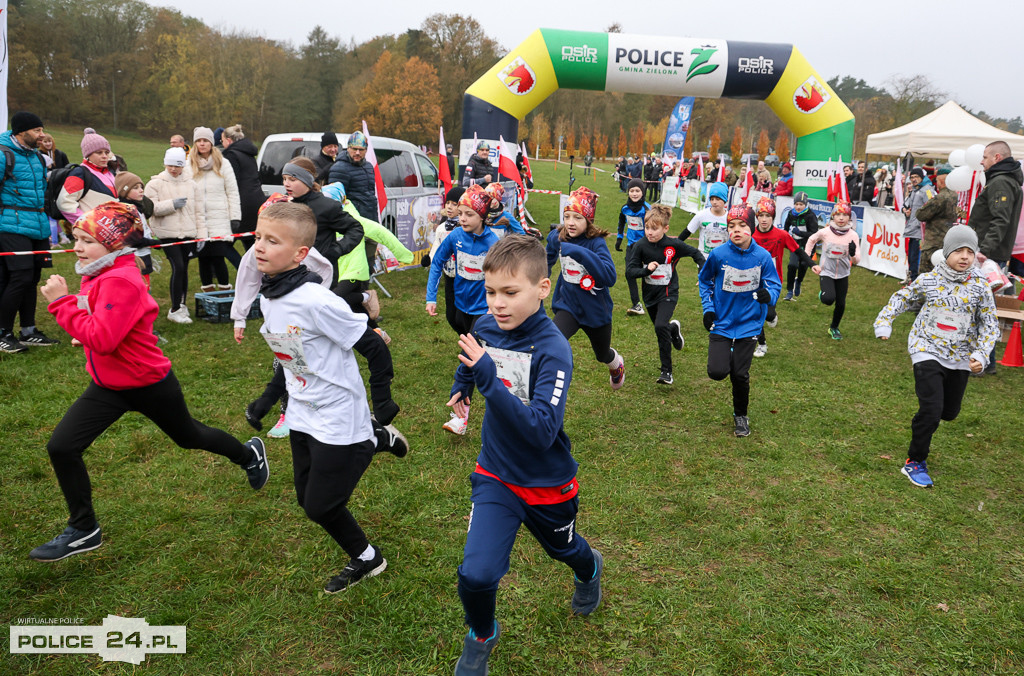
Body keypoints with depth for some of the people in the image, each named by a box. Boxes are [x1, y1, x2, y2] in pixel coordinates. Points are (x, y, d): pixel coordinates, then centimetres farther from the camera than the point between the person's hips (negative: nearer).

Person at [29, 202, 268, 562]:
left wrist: (62, 302, -30)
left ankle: (249, 454, 46)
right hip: (108, 385, 8)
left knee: (188, 436, 16)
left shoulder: (121, 281, -27)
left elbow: (102, 339, -35)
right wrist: (87, 334, 2)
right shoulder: (96, 275, 1)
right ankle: (83, 530, 14)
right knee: (61, 447, -2)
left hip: (149, 384, -8)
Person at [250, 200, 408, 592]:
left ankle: (366, 559, 31)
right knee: (306, 498, 19)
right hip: (302, 414, 8)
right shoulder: (267, 297, -2)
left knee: (320, 507, 2)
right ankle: (376, 438, 35)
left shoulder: (315, 301, -27)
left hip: (338, 416, -8)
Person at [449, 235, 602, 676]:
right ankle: (481, 636, 21)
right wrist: (461, 385, 19)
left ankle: (590, 570, 64)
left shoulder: (553, 349, -28)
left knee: (562, 548, 26)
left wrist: (488, 379, -43)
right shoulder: (486, 327, -12)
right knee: (476, 574, -13)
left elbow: (542, 431, -38)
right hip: (495, 474, 3)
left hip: (546, 482, -2)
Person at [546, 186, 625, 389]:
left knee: (602, 354, 25)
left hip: (596, 310, -2)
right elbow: (547, 262, 14)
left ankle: (616, 364, 62)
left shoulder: (596, 243, -24)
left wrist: (579, 252, -46)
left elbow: (610, 277, -40)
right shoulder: (556, 237, -10)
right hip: (568, 305, 2)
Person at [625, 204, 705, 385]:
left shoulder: (674, 245, -13)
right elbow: (629, 271, -13)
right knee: (661, 328, 18)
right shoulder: (640, 246, -12)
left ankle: (666, 371, -11)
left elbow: (695, 253, 4)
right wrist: (646, 270, -30)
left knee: (661, 326, -23)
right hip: (650, 295, 4)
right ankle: (674, 328, 58)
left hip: (668, 293, -3)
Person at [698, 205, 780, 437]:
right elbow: (704, 279, 7)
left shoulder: (762, 256, -9)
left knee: (740, 375, 4)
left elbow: (775, 284, 1)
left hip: (748, 324, 0)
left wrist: (768, 295, -23)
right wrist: (707, 307, -2)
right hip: (721, 322, 0)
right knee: (717, 372, -11)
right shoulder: (718, 254, -11)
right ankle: (725, 356, 28)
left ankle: (740, 415, 29)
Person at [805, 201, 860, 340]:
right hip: (826, 272, -2)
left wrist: (853, 254, -36)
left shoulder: (853, 235, -12)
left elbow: (856, 261, -14)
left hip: (843, 274, 2)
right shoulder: (825, 232, -15)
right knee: (829, 299, -24)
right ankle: (823, 295, 16)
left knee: (841, 303, 7)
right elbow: (811, 240, 8)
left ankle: (834, 328, 34)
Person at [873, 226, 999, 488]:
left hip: (960, 358, 4)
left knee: (949, 412, 14)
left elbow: (990, 325, 0)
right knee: (931, 410, -14)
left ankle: (923, 424, 51)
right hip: (928, 351, -3)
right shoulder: (928, 280, -7)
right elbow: (901, 298, 6)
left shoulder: (980, 288, -5)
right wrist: (884, 322, -4)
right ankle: (914, 462, 3)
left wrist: (981, 355, -12)